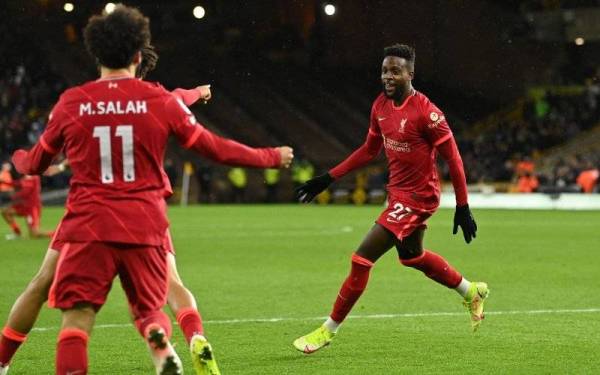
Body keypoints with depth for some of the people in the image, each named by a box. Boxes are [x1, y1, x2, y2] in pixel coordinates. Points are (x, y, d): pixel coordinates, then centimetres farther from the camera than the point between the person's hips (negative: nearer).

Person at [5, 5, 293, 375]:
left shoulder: (71, 103, 2)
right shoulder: (160, 100, -1)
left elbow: (34, 164, 16)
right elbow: (216, 149, 6)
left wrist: (18, 158, 41)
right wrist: (272, 157, 21)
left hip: (88, 228, -1)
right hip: (145, 229, 1)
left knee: (77, 314, 1)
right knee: (149, 308, 16)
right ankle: (162, 345, -18)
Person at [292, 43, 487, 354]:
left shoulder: (425, 112, -22)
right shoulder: (381, 106, 1)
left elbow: (452, 158, -16)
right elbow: (369, 150, 14)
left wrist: (462, 208, -15)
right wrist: (328, 178, 9)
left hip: (417, 196, -9)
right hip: (398, 190, 9)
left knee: (362, 258, -10)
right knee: (411, 256, 27)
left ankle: (329, 329, 0)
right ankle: (471, 292, 48)